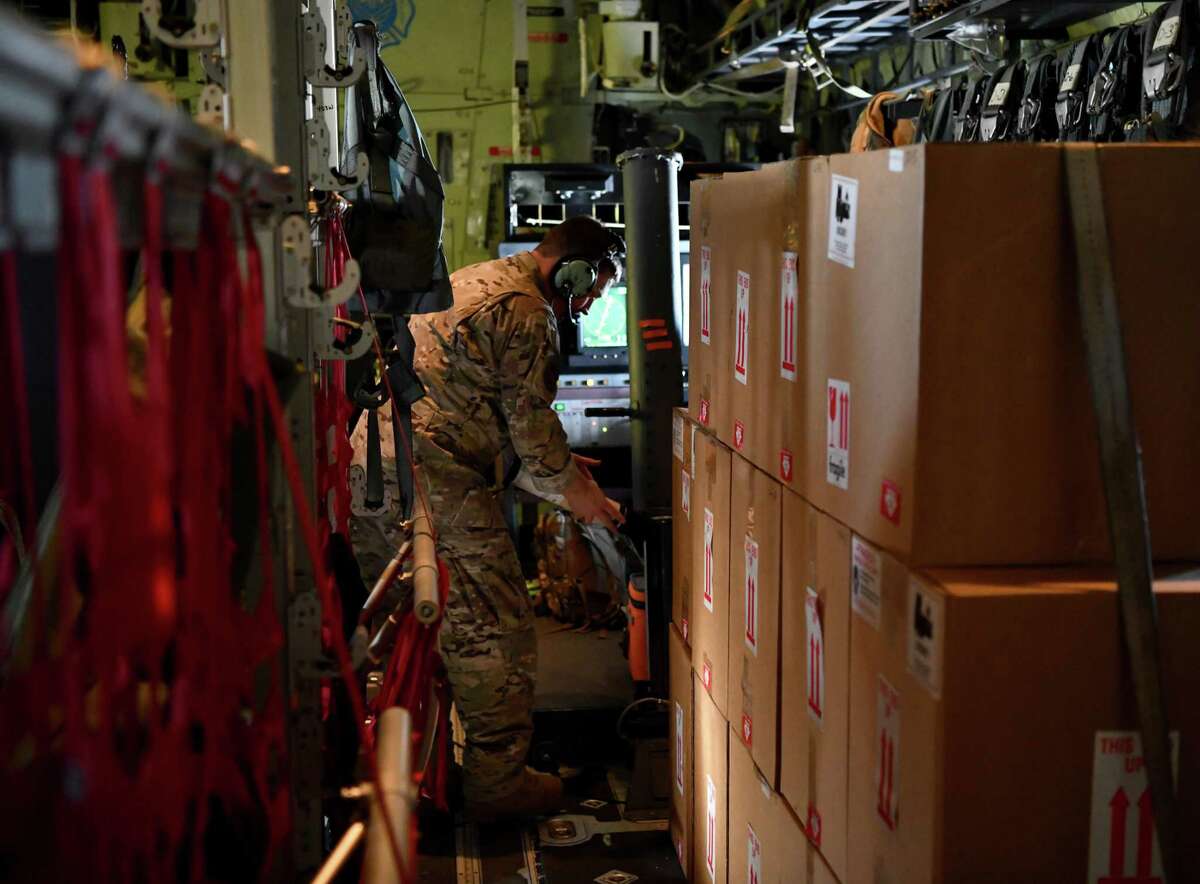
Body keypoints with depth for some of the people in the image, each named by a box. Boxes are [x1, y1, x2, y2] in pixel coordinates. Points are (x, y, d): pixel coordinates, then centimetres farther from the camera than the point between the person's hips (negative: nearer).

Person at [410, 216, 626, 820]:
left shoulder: (477, 280, 23)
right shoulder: (526, 315, -10)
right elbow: (530, 420, -8)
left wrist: (559, 460, 29)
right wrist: (572, 488, 6)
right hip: (439, 477, -10)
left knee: (454, 624, 19)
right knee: (498, 628, -3)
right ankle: (498, 781, 4)